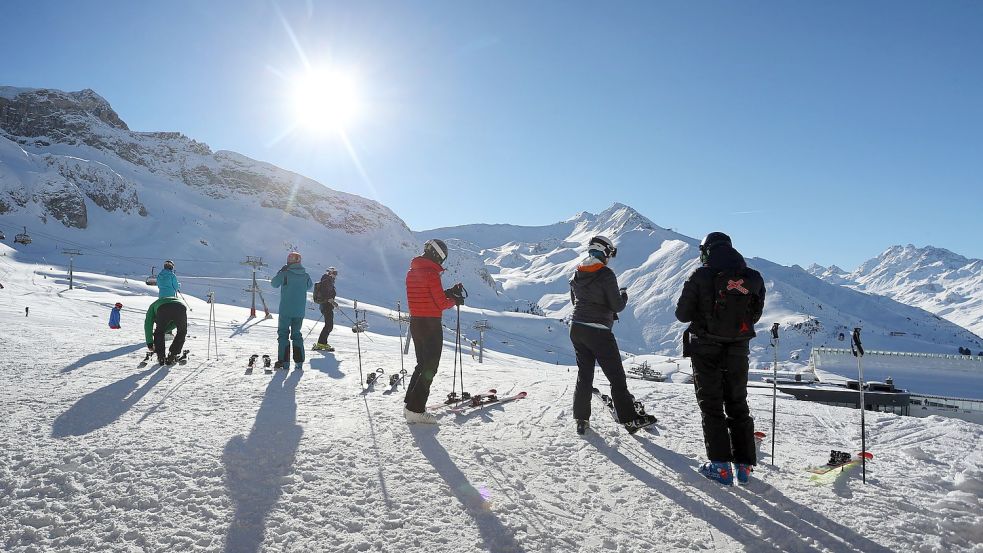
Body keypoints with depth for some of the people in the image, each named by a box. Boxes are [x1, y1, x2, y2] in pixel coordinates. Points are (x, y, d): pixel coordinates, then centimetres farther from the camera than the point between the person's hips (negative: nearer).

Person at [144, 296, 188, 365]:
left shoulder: (153, 305, 41)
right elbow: (175, 323, 49)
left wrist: (149, 343, 37)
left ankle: (160, 357, 20)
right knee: (181, 333, 26)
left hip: (164, 311, -2)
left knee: (159, 333, 25)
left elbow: (148, 324, 34)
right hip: (181, 309, 2)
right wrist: (164, 330, 57)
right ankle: (172, 357, 24)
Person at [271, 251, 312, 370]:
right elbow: (309, 286, 19)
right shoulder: (305, 275, 0)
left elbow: (274, 284, 4)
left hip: (286, 310, -4)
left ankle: (283, 361, 1)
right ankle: (299, 361, 11)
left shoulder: (284, 273, -11)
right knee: (297, 334, 14)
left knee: (283, 333, 5)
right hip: (300, 311, 4)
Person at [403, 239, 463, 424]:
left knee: (422, 364, 20)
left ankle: (410, 403, 22)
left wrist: (448, 293, 11)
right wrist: (455, 300, 3)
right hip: (431, 325, -8)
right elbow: (441, 304, -16)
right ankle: (416, 410, -3)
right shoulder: (431, 273, -18)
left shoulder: (411, 272, 10)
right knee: (430, 368, -1)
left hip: (415, 323, 9)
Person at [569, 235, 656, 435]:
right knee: (616, 376, 3)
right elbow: (617, 306, -13)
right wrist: (623, 295, 7)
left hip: (576, 328, 7)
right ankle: (629, 419, 8)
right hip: (598, 332, -7)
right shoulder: (606, 274, -15)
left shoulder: (577, 273, 6)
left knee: (584, 374, 14)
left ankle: (581, 419, 15)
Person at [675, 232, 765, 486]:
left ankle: (720, 465, 3)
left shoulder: (700, 276, -13)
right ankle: (744, 464, 18)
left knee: (711, 406, 7)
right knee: (738, 405, 16)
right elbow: (755, 315, 7)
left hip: (706, 349, -3)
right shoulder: (754, 278, -3)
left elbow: (682, 314, -9)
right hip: (738, 350, 3)